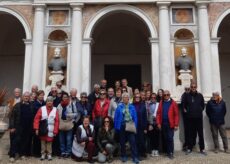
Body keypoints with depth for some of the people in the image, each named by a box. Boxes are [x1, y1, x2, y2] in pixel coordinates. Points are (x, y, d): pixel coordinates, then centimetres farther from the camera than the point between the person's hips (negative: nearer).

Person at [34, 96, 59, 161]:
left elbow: (57, 121, -1)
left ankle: (49, 154, 19)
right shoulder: (41, 109, -2)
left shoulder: (55, 110, -1)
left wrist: (55, 131, -5)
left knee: (49, 142, 6)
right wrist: (36, 128, -10)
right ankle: (43, 154, 22)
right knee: (43, 142, 9)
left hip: (50, 130, 0)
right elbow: (36, 119, -4)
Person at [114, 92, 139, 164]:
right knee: (122, 142, 11)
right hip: (122, 126, 0)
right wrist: (116, 127, -3)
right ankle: (123, 156, 25)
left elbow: (135, 117, 4)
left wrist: (135, 126, -2)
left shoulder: (132, 107, 2)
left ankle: (135, 157, 2)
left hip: (130, 126, 0)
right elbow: (116, 118, 0)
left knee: (133, 141, -5)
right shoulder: (119, 107, -2)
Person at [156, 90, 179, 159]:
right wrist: (158, 123, -3)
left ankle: (171, 153, 7)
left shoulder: (173, 103, -2)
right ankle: (167, 152, 21)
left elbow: (176, 114, -5)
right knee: (165, 138, 10)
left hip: (170, 124, -3)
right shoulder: (161, 103, 7)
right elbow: (158, 113, 5)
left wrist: (176, 124, -9)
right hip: (163, 123, 3)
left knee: (170, 138, -2)